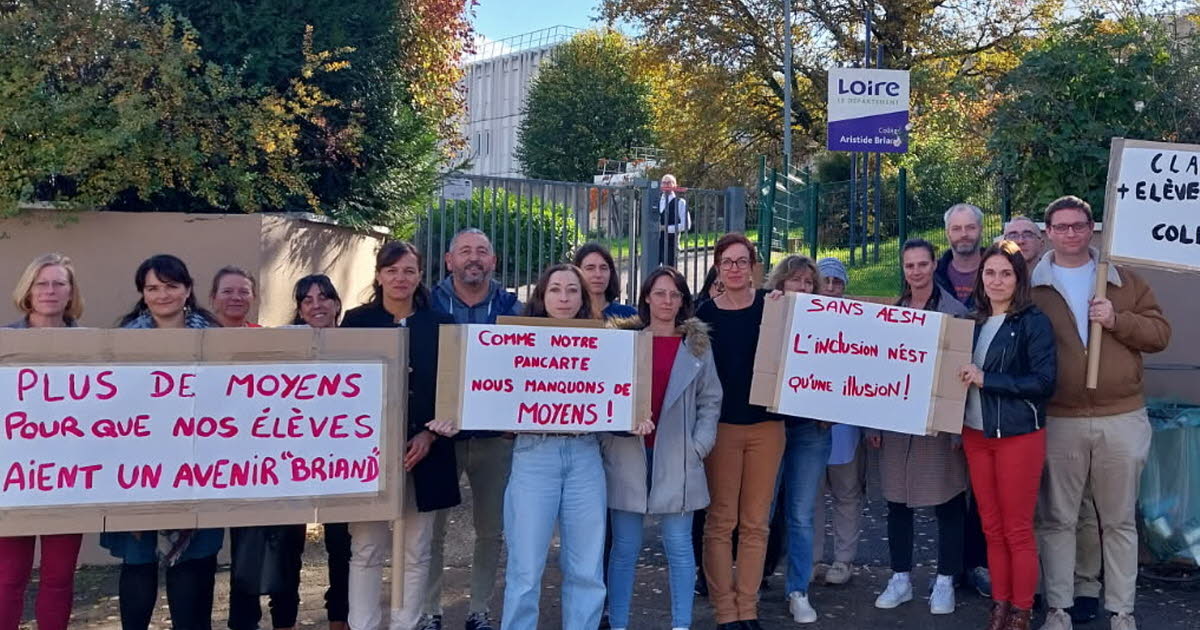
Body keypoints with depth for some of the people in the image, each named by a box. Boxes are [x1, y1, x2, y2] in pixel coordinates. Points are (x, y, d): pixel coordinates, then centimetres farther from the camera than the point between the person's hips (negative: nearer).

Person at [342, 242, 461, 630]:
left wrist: (429, 435, -9)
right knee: (366, 550, 1)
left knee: (415, 552, 6)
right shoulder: (356, 321, 5)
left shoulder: (440, 324, 6)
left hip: (423, 451, 1)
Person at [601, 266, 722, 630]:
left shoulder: (697, 345, 9)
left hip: (676, 457, 0)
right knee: (625, 546, 5)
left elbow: (710, 400, 8)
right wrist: (606, 443, -7)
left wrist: (699, 446, -3)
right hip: (627, 454, 0)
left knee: (678, 544, 4)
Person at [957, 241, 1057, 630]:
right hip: (975, 433, 5)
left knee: (1017, 531, 2)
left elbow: (1043, 381, -15)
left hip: (1018, 434, -5)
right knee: (992, 528, 11)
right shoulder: (975, 321, 9)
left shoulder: (1034, 322, -7)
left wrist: (986, 379, -18)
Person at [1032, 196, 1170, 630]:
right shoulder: (1031, 284, 1)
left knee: (1119, 521, 11)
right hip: (1057, 421, -1)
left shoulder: (1123, 280, 7)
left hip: (1122, 419, 2)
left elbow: (1160, 333, 4)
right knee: (1057, 520, 8)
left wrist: (1117, 320, -13)